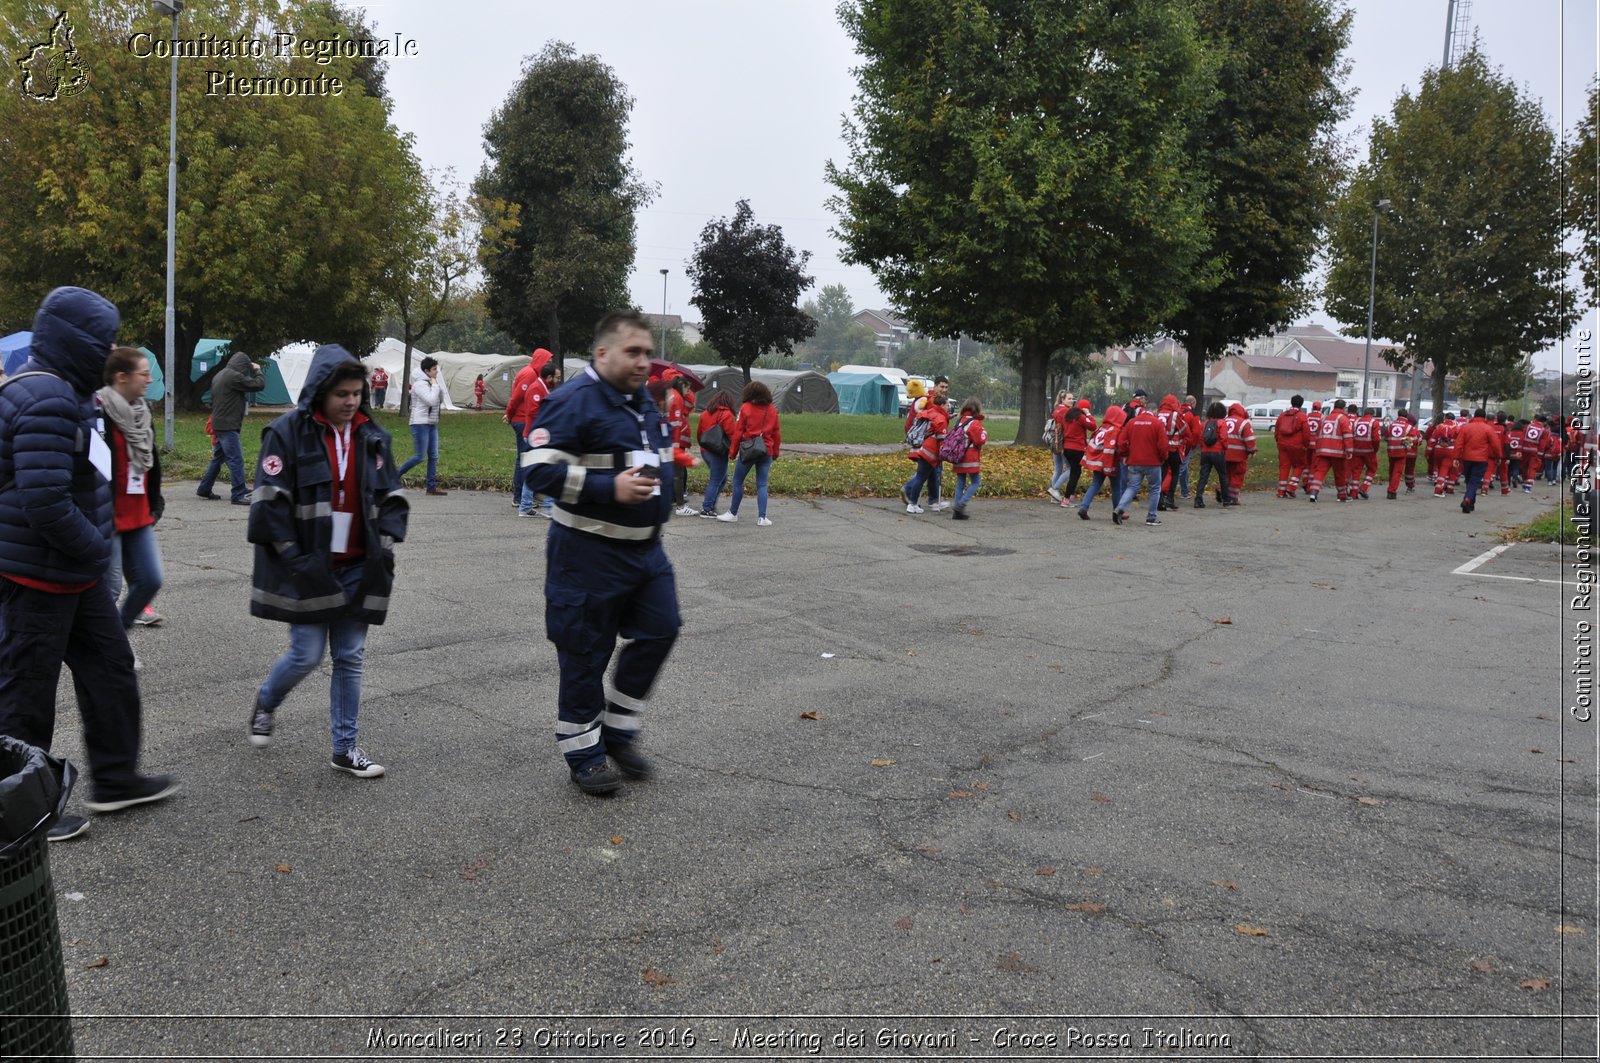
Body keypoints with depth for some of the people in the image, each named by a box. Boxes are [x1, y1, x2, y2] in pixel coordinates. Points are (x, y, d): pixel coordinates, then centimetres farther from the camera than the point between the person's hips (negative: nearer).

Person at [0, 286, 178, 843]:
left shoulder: (58, 391, 11)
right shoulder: (47, 402, -24)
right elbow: (45, 503, -31)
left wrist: (94, 543, 12)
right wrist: (94, 546, -16)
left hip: (74, 571, 10)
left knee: (110, 664, 17)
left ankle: (115, 780, 29)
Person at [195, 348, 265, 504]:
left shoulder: (219, 376, 15)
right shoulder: (234, 377, -16)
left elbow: (212, 401, 22)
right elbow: (259, 384, -16)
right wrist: (257, 370, 1)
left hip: (219, 425, 10)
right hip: (228, 426, -10)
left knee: (218, 458, 18)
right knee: (236, 460, -9)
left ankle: (204, 489, 26)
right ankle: (239, 494, -10)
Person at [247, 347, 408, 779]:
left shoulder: (372, 436, 7)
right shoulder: (288, 432, -8)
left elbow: (392, 497, 13)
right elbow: (269, 501, -10)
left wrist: (385, 545, 2)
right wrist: (293, 557, -12)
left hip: (357, 569, 5)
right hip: (307, 567, -4)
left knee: (351, 657, 7)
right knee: (306, 656, 0)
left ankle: (345, 748, 17)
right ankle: (266, 702, 33)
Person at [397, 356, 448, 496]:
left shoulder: (431, 383, 14)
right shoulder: (419, 384, -13)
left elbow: (440, 401, 18)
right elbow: (431, 401, -24)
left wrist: (439, 387, 5)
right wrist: (435, 386, -12)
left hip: (432, 424, 9)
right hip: (420, 423, -9)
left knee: (433, 456, 5)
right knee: (420, 456, -10)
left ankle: (432, 486, 7)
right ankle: (395, 476, 4)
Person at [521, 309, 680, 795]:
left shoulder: (645, 403, 12)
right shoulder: (574, 401, -15)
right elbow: (540, 469, -22)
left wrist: (659, 501, 16)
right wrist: (610, 488, -26)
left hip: (645, 549, 8)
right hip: (589, 552, -8)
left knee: (659, 632, 7)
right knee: (585, 654, 3)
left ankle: (618, 732, 24)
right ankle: (583, 754, 18)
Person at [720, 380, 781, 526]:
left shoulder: (745, 408, -5)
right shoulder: (772, 410, 5)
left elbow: (738, 432, -5)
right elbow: (776, 434, 9)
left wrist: (733, 452, 2)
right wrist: (775, 454, 18)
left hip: (747, 450, -3)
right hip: (766, 451, 3)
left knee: (738, 482, 10)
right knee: (762, 485, 5)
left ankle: (733, 513, 17)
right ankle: (762, 517, 0)